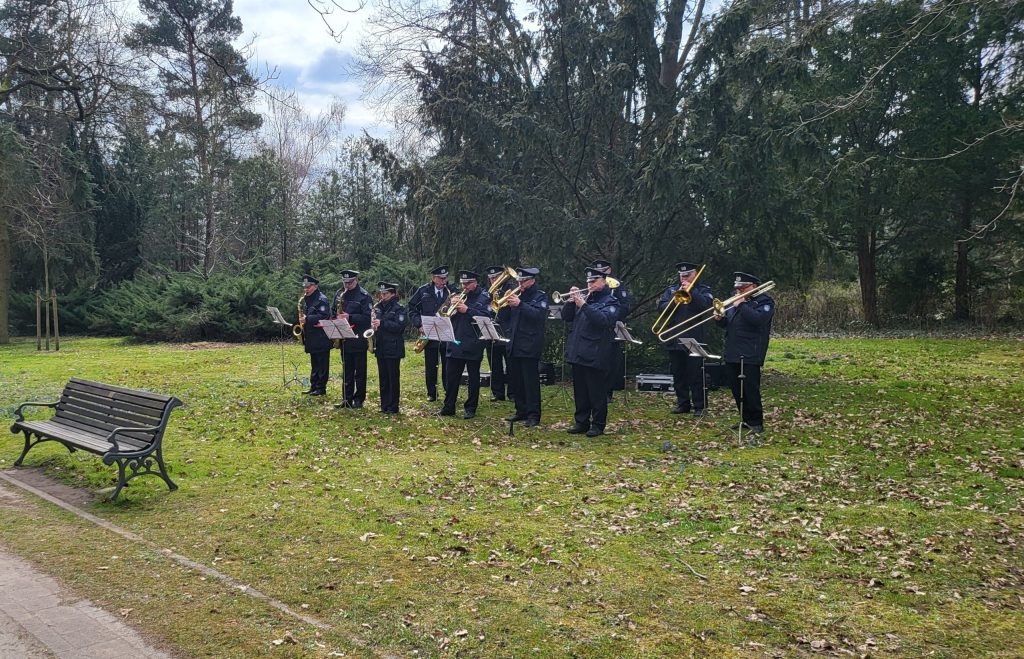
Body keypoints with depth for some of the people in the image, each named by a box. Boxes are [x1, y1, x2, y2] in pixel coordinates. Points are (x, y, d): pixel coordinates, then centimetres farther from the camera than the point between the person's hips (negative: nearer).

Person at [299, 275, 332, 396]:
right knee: (314, 364, 14)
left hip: (321, 339, -9)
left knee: (322, 364, -3)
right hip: (312, 339, 9)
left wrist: (307, 319, -25)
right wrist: (303, 319, 7)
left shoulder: (322, 299, -12)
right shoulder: (307, 300, 16)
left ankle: (321, 388, 1)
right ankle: (314, 387, 20)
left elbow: (323, 316, -23)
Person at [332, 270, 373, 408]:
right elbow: (334, 312, 21)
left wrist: (349, 317, -23)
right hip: (343, 338, 6)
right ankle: (347, 399, 16)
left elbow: (368, 317, -15)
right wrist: (337, 319, 0)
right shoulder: (339, 294, 10)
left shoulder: (364, 296, -8)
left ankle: (359, 399, 11)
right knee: (347, 371, 11)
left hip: (359, 339, -6)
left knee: (360, 371, 3)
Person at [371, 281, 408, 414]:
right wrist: (373, 324, -2)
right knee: (383, 378, 11)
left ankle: (393, 407, 5)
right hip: (380, 348, 6)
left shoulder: (398, 309, -6)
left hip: (393, 349, -6)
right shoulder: (378, 308, 12)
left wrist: (382, 323, -21)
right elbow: (374, 323, 21)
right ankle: (384, 405, 18)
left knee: (393, 378, 0)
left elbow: (399, 326, -17)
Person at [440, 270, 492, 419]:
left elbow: (486, 317, -16)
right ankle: (448, 407, 14)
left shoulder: (483, 297, -2)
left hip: (473, 344, -4)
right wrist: (453, 307, -8)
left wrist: (467, 310, -20)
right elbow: (448, 316, 11)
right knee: (452, 377, 6)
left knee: (473, 378, 6)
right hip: (456, 343, 5)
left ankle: (470, 408, 15)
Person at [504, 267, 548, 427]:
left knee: (531, 382, -5)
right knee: (515, 382, 12)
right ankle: (521, 411, 23)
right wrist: (506, 304, -4)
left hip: (530, 346, -7)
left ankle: (533, 415, 0)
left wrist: (520, 304, -27)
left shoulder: (540, 296, -3)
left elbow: (539, 314, -21)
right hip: (514, 346, 7)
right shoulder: (517, 295, 15)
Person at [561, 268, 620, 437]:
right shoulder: (584, 297, 15)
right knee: (580, 391, 12)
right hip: (577, 352, 6)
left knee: (597, 392, 0)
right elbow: (566, 317, 11)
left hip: (596, 355, -6)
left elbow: (603, 319, -22)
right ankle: (581, 422, 22)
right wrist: (572, 301, -5)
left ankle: (598, 425, 8)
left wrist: (583, 305, -25)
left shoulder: (610, 301, -3)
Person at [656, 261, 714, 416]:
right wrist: (674, 300, -13)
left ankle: (699, 406, 4)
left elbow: (706, 304, -15)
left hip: (694, 340, -4)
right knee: (678, 375, 10)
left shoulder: (703, 290, 5)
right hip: (674, 340, 4)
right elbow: (661, 307, 2)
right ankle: (683, 404, 20)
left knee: (696, 375, -2)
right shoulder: (671, 290, 15)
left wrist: (691, 291, -16)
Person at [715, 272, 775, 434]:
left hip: (750, 356, -7)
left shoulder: (765, 302, -3)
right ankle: (746, 420, 22)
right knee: (737, 390, 11)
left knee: (750, 390, -6)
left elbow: (758, 319, -22)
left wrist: (741, 305, -17)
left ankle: (757, 423, 4)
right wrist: (720, 319, 0)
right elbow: (728, 323, 22)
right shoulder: (736, 302, 20)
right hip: (732, 355, 8)